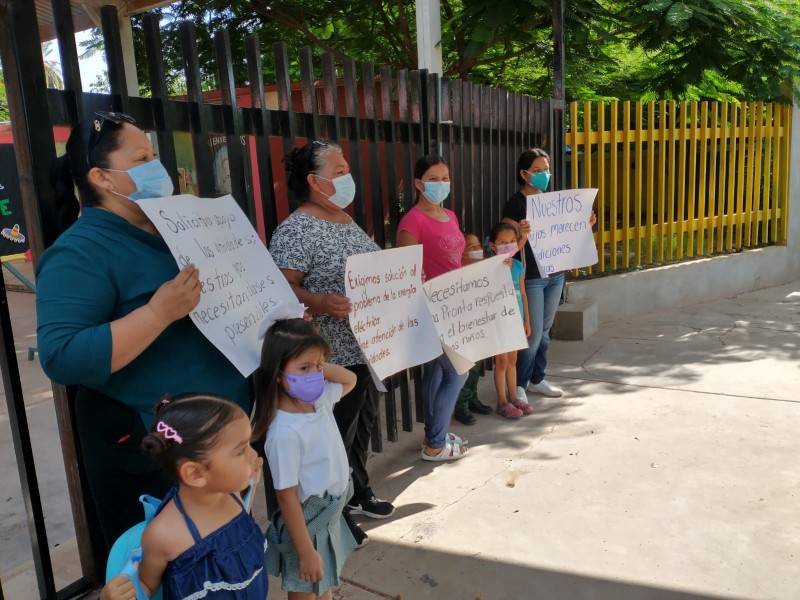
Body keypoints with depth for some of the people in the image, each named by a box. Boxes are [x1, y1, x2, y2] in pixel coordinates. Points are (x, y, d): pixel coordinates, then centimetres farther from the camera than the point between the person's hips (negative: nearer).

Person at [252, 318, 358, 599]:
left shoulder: (320, 399, -9)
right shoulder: (285, 432, -30)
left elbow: (350, 379, 11)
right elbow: (286, 496, -23)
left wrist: (320, 366, -7)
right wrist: (306, 552, -17)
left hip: (332, 514, 7)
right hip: (307, 523, -7)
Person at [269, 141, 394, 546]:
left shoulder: (346, 220, 12)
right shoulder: (297, 230, -17)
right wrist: (319, 303, -39)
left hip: (365, 348, 10)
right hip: (333, 357, -9)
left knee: (363, 421, 21)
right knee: (338, 433, 4)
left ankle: (359, 493, 40)